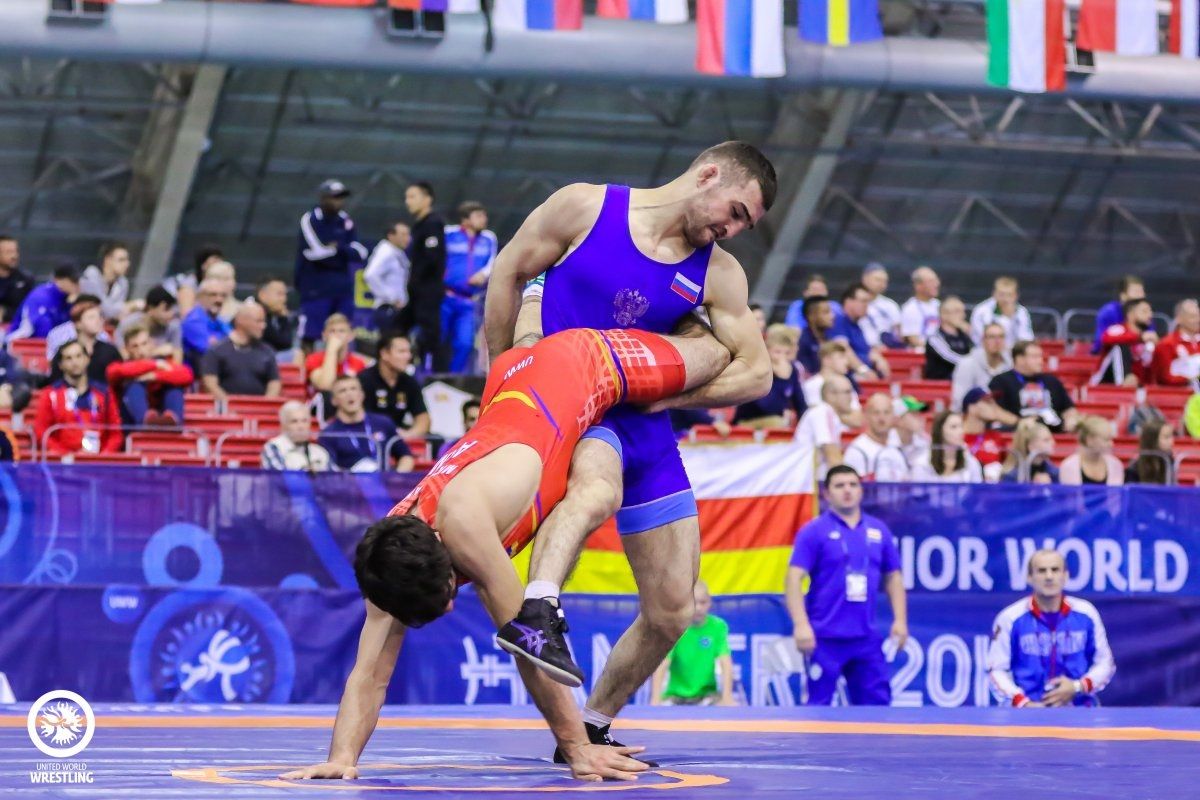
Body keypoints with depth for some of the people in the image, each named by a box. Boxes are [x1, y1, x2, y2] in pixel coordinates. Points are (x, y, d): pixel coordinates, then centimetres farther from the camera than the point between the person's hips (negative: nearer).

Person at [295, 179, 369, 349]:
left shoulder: (345, 221, 8)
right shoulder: (310, 220, -8)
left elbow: (360, 253, 2)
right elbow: (316, 252, -19)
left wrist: (337, 248, -13)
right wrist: (344, 252, -5)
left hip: (343, 289, 6)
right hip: (315, 289, -6)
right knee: (309, 337, -5)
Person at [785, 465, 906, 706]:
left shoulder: (879, 531, 10)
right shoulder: (814, 532, -4)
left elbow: (893, 577, 17)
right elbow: (794, 579, -10)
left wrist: (900, 620, 6)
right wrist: (801, 625, -21)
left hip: (866, 638, 4)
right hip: (825, 637, -4)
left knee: (877, 704, 6)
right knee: (818, 705, 0)